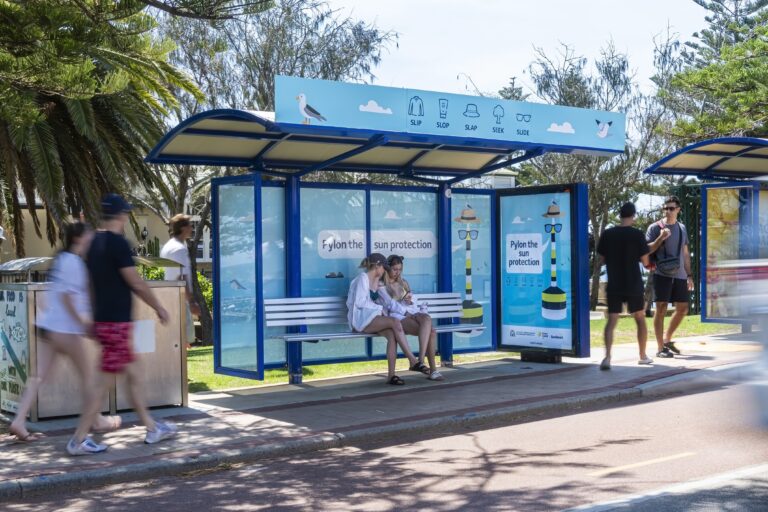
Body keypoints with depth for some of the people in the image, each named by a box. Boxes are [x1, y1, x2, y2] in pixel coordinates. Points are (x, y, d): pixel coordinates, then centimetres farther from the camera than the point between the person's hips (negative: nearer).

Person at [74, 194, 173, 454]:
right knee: (104, 383, -4)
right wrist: (159, 308, -1)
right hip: (116, 323, -9)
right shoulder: (118, 242, -16)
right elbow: (137, 283, -15)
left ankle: (152, 428, 24)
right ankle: (78, 439, 0)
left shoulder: (95, 243, 11)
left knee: (134, 376, 16)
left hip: (103, 320, 9)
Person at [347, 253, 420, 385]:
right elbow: (359, 302, -14)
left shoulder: (376, 281, 20)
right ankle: (413, 360, -26)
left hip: (373, 317, 7)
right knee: (395, 322, -28)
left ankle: (391, 375, -30)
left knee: (392, 333, -25)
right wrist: (379, 308, -8)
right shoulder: (363, 278, -6)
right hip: (361, 319, -7)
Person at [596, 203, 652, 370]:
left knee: (611, 321, 0)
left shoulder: (607, 234, 0)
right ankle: (643, 356, 26)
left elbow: (601, 260, 6)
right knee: (640, 319, 16)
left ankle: (607, 357, -18)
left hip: (614, 285, 1)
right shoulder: (637, 234, -7)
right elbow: (645, 262, -4)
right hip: (633, 284, -1)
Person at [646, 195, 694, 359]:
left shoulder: (682, 228, 15)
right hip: (662, 274, -6)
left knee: (683, 309, 10)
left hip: (679, 275, 6)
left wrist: (689, 275, 15)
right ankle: (660, 348, -3)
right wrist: (660, 238, -18)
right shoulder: (655, 227, -1)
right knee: (661, 309, -7)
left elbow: (685, 253, 19)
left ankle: (667, 339, 28)